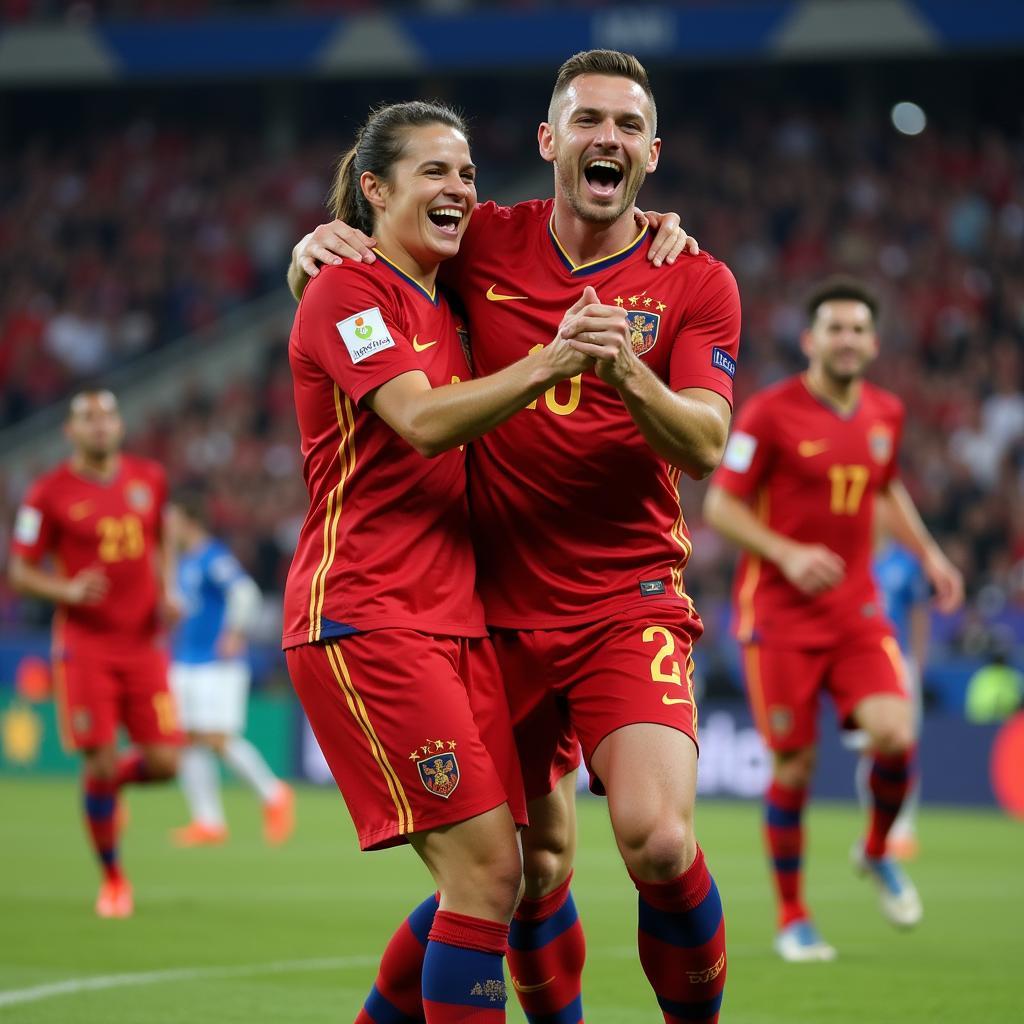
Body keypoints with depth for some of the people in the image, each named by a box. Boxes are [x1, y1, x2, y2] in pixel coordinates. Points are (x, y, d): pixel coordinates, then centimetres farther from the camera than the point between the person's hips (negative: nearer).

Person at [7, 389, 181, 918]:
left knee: (163, 763, -6)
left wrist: (167, 592, 8)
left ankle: (110, 781, 30)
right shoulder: (49, 493, -5)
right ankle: (112, 879, 10)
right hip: (85, 645, -4)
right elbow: (18, 572, -2)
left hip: (143, 642, 4)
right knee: (99, 762, -8)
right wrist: (69, 591, -19)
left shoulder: (149, 478, 8)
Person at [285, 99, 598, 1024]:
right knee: (486, 872, -15)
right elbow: (422, 420, -20)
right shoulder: (349, 291, -4)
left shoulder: (448, 304, 18)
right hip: (362, 614, -8)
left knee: (491, 882, 3)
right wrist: (545, 365, -33)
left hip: (455, 616, 8)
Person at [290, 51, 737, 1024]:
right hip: (501, 609, 2)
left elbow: (705, 446, -12)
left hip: (629, 606, -2)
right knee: (532, 864, 8)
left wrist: (628, 373, -31)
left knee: (656, 838, -22)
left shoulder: (697, 284, 0)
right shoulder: (485, 245, 3)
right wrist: (317, 250, -6)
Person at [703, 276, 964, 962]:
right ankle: (793, 918, 14)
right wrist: (787, 554, -21)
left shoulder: (886, 413, 7)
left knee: (895, 735, -17)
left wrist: (928, 553, 15)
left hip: (856, 608, 4)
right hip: (779, 613, -4)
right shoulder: (770, 414, -9)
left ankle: (877, 851, 14)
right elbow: (720, 506, -8)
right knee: (794, 766, -3)